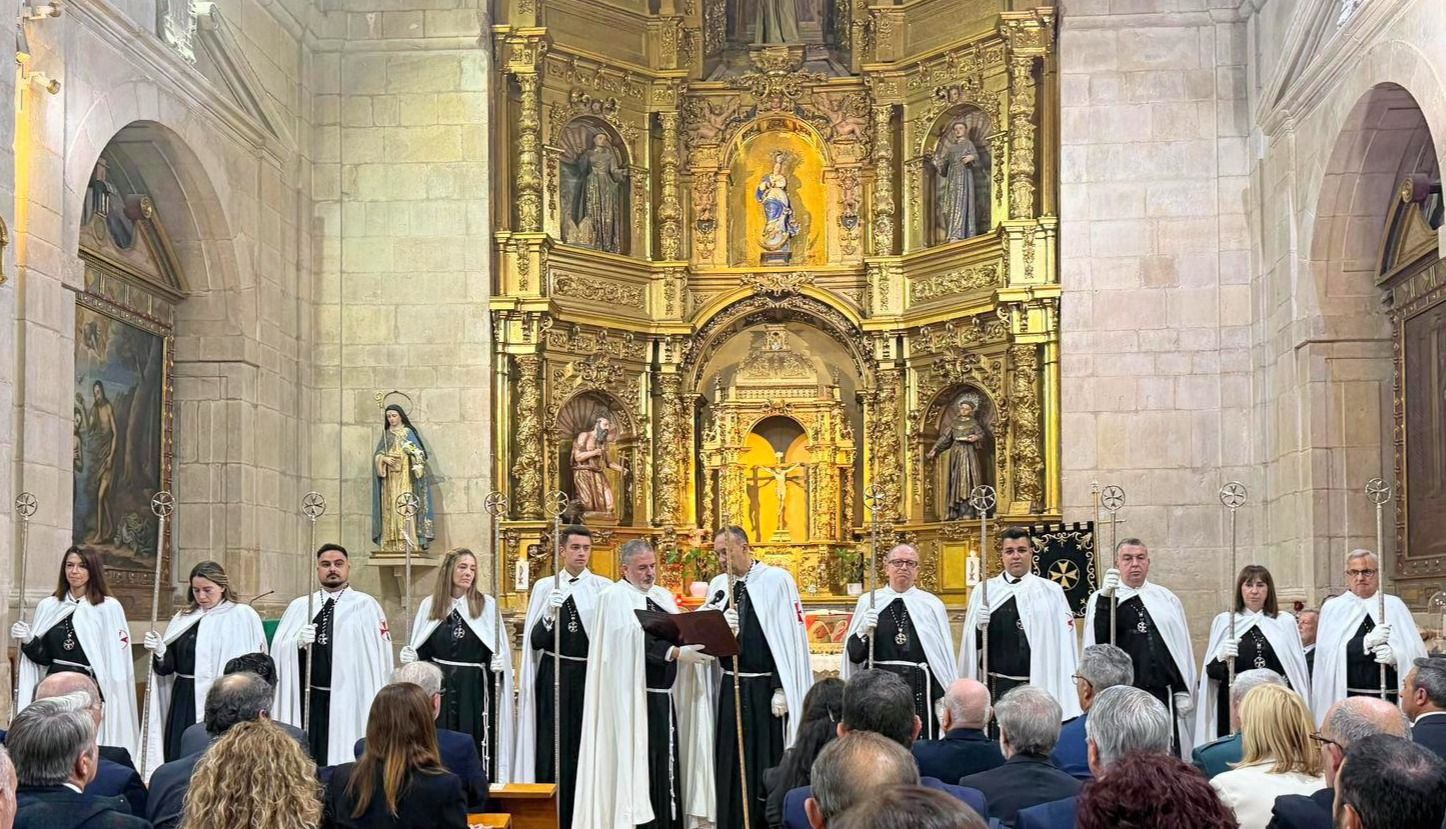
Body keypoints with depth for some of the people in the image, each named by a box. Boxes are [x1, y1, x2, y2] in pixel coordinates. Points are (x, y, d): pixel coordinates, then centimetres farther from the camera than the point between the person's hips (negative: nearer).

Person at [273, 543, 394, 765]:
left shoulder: (366, 606, 1)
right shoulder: (299, 606, 13)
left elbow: (380, 655, -6)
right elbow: (278, 649, 5)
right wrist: (298, 642, -16)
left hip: (349, 700, -3)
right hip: (307, 699, 3)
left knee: (343, 760, -5)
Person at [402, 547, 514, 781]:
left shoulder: (487, 605, 2)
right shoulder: (430, 605, 8)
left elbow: (500, 649, 2)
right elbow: (421, 650, 12)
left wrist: (499, 663, -17)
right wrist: (409, 656, -7)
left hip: (474, 690, -1)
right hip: (438, 689, 2)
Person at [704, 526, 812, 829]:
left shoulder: (777, 579, -6)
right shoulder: (718, 585, 9)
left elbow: (791, 637, -8)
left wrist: (782, 689, -12)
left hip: (767, 690, -4)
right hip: (731, 689, 4)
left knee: (768, 765, 0)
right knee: (731, 767, 6)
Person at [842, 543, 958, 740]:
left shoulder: (932, 605, 4)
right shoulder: (868, 602, 6)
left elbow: (943, 657, 3)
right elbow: (854, 656, 4)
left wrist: (943, 699, -1)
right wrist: (863, 632, -14)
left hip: (919, 690, 0)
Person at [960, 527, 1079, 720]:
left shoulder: (1051, 592, 4)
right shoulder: (983, 592, 6)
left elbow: (1064, 642, 1)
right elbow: (972, 644, 5)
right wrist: (980, 626, -15)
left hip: (1041, 683, -1)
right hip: (997, 687, 1)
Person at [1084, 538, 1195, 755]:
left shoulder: (1166, 599, 12)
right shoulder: (1101, 599, 3)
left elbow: (1182, 647, 13)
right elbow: (1097, 640, -13)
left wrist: (1183, 691, 7)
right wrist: (1105, 597, -24)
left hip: (1164, 695, 3)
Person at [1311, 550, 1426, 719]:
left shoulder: (1394, 606, 11)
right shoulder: (1333, 608, 7)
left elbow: (1416, 650, 5)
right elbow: (1328, 651, -6)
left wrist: (1395, 655, -16)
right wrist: (1367, 641, -17)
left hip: (1389, 697, 1)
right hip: (1346, 697, -1)